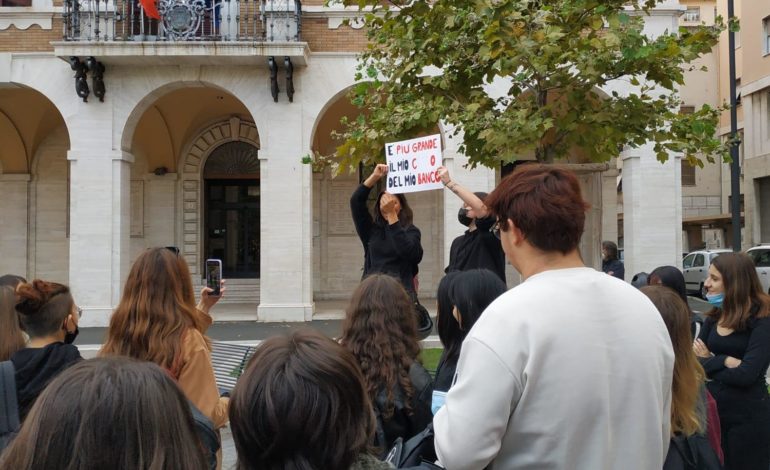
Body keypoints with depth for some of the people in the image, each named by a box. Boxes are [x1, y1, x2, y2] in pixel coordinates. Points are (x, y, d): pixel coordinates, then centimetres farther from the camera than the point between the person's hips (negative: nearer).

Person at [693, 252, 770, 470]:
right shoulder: (714, 316, 6)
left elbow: (746, 375, -23)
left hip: (747, 417, -6)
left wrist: (710, 362, -9)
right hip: (711, 410, 6)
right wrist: (726, 361, -20)